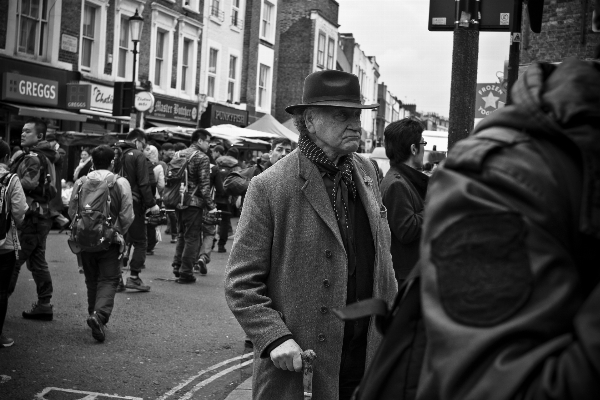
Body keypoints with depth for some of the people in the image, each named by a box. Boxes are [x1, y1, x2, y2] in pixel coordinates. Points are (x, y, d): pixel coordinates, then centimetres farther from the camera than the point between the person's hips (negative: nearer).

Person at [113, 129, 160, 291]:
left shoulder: (118, 155, 13)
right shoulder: (138, 156, -8)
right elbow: (144, 183, -14)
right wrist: (151, 204, -11)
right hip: (134, 204, -7)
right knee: (140, 242, 2)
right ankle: (133, 277, -3)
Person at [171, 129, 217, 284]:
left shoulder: (179, 155, 11)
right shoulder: (202, 158, -11)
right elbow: (204, 185, -15)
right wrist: (211, 206, -11)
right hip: (193, 203, -7)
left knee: (182, 235, 20)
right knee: (192, 238, 1)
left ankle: (177, 267, 23)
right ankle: (185, 272, 3)